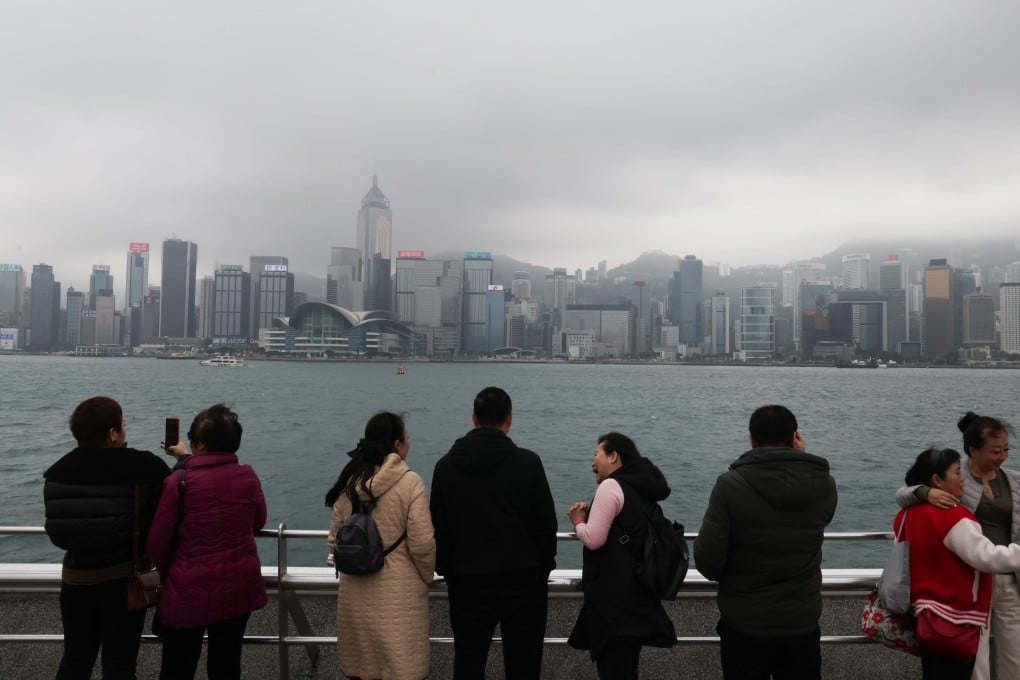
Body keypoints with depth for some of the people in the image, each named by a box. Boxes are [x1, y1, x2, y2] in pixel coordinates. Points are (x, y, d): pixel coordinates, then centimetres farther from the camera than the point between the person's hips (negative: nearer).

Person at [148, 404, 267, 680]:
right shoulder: (249, 477, -5)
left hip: (189, 591, -3)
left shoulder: (178, 482, -15)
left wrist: (169, 575, 13)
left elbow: (158, 542, -8)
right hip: (239, 587, 3)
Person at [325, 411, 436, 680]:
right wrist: (427, 577, 4)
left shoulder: (348, 482, 2)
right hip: (397, 592, -5)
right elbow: (422, 544, -13)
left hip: (356, 591, 5)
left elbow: (335, 539, 9)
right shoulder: (410, 482, -14)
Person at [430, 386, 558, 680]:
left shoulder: (446, 465, -1)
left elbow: (438, 529, 4)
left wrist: (448, 573, 15)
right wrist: (543, 570, 8)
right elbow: (546, 525, -5)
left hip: (467, 584, 2)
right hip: (522, 582, -2)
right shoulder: (528, 462, -10)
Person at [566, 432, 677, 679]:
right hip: (637, 594, 9)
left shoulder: (611, 486, -14)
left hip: (613, 596, -9)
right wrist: (591, 514, 11)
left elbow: (593, 539, -19)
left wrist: (578, 521, 1)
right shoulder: (642, 490, 14)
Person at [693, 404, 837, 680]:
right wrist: (802, 460, 9)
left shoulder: (730, 484, -19)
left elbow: (707, 561, -20)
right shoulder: (825, 484, -9)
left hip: (744, 627, -2)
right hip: (803, 625, 3)